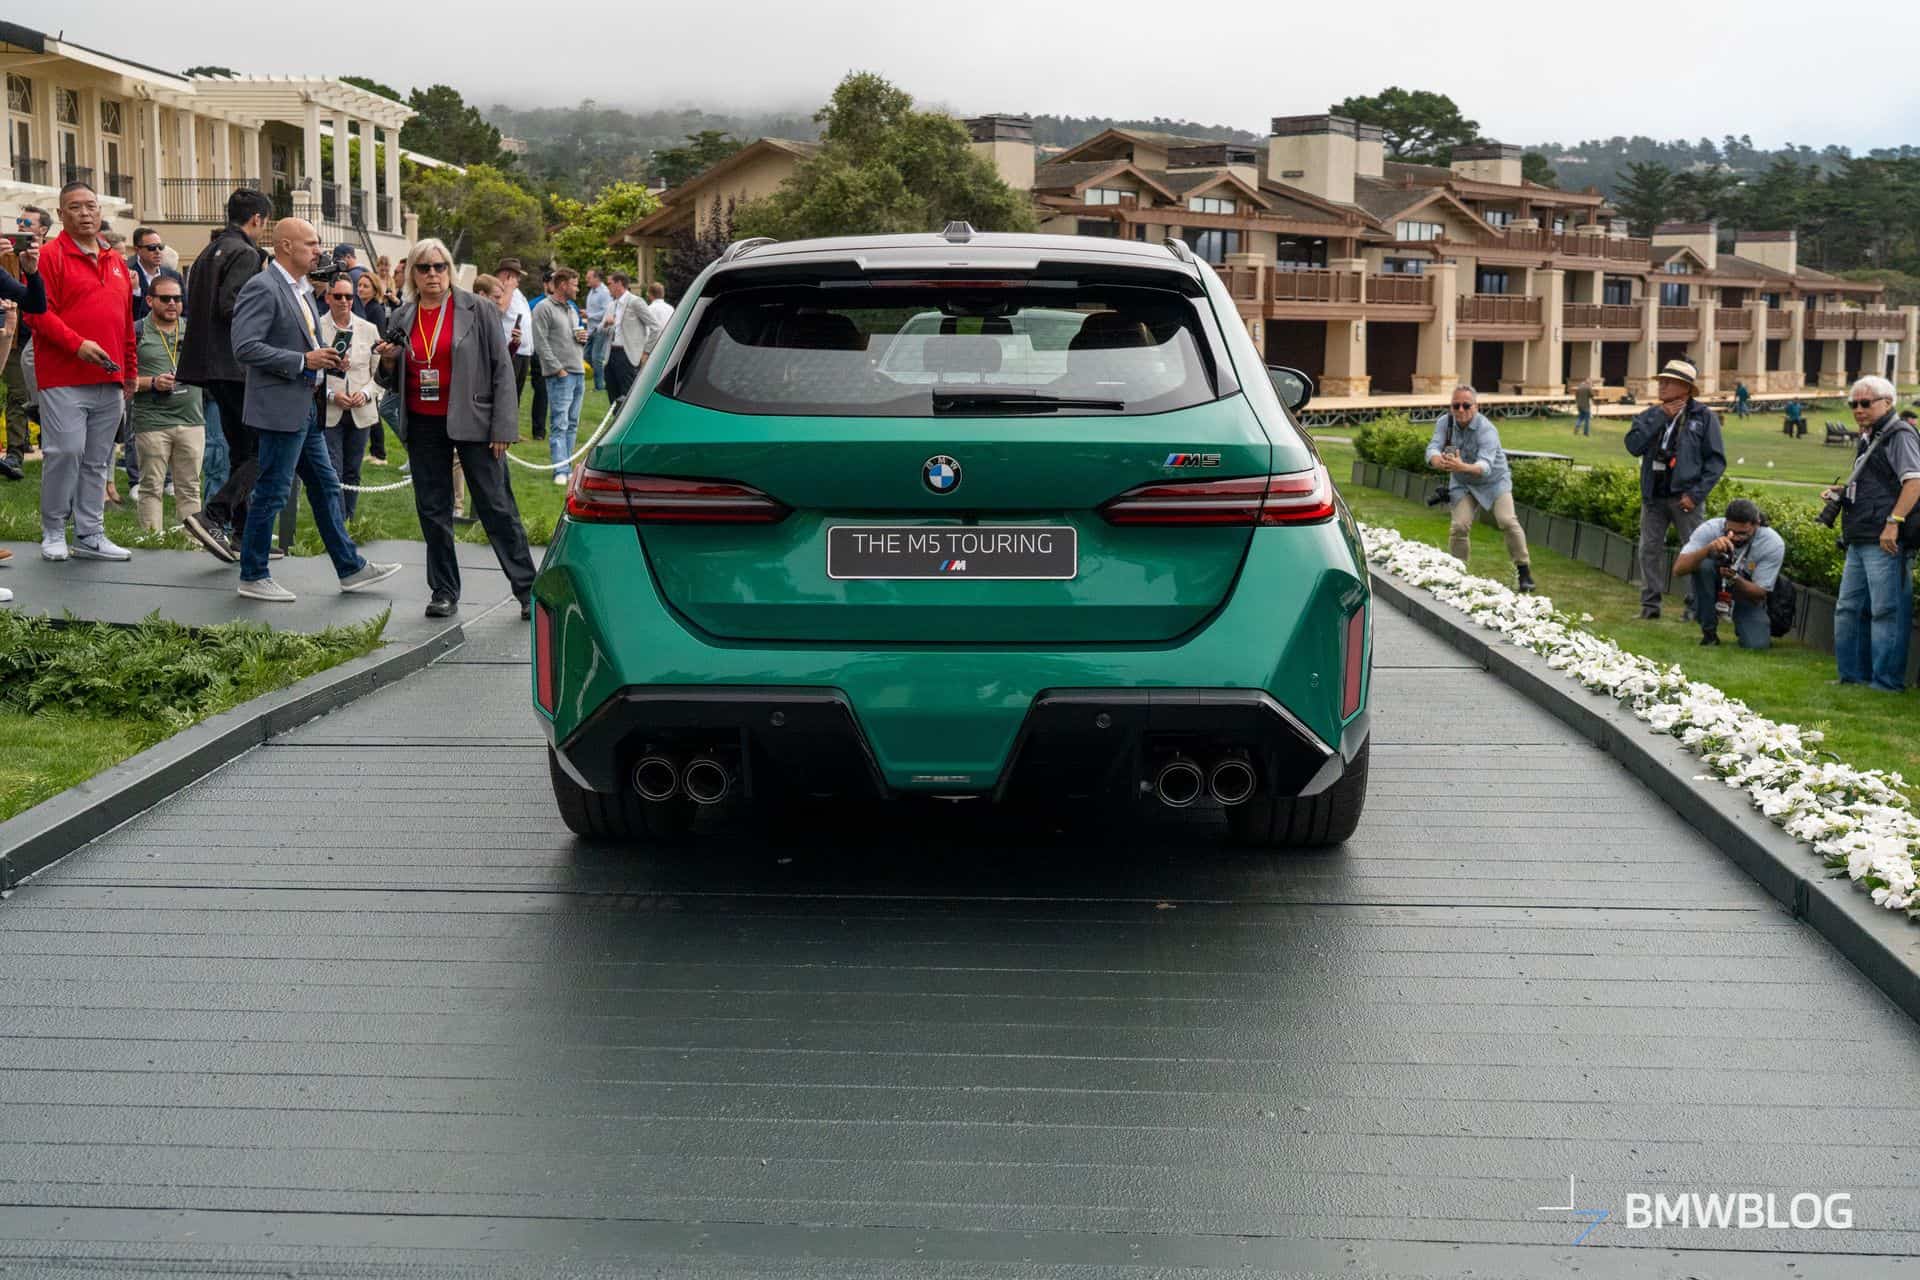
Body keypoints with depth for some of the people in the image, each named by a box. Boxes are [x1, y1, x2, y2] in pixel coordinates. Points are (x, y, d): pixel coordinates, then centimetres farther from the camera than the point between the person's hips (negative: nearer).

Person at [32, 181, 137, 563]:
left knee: (98, 460, 8)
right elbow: (38, 312, -11)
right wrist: (77, 344, -20)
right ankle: (53, 532, 6)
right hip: (64, 378, -6)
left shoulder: (116, 262, 17)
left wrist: (130, 370, 20)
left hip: (110, 381, 6)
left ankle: (90, 535, 14)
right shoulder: (50, 256, -3)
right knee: (65, 452, -8)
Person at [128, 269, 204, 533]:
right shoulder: (135, 332, 2)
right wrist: (151, 383, -13)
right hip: (151, 421, -3)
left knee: (189, 488, 5)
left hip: (191, 420, 3)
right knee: (152, 487, 0)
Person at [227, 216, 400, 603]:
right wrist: (303, 360, -21)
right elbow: (245, 347, -22)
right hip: (281, 407, -10)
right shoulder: (262, 288, -15)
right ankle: (252, 576, 8)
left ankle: (350, 568, 19)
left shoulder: (302, 289, 16)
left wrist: (327, 360, 6)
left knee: (326, 487, 13)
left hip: (307, 407, 10)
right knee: (271, 493, -2)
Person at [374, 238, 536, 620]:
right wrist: (388, 362, -5)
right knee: (432, 511, 7)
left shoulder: (479, 310, -2)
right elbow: (393, 381, 18)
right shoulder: (402, 318, 9)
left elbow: (502, 370, -4)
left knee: (497, 508, -3)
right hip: (424, 427, 4)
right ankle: (443, 592, 17)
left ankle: (528, 589, 3)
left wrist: (503, 428, -10)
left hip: (472, 423, -4)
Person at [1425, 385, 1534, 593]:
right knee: (1459, 527, -11)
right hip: (1463, 484, 3)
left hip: (1494, 480, -3)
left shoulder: (1487, 430, -31)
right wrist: (1439, 461, -57)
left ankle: (1524, 570, -3)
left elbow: (1485, 465, -45)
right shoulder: (1445, 423, -16)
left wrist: (1463, 467, -67)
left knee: (1508, 521, -17)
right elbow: (1433, 448, -31)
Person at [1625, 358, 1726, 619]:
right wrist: (1660, 417, -12)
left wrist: (1696, 493, -13)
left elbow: (1716, 460, -5)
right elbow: (1633, 446, -8)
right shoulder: (1651, 415, 8)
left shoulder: (1703, 417, -3)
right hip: (1653, 496, 4)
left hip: (1684, 496, -4)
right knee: (1650, 549, 6)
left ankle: (1697, 606, 8)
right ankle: (1650, 604, 13)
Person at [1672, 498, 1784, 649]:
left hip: (1747, 596, 0)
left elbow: (1760, 593, -19)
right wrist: (1708, 549, -50)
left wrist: (1735, 578, -40)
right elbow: (1678, 570, -34)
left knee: (1756, 644, -24)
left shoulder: (1773, 544, -24)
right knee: (1703, 564, -33)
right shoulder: (1710, 529, -25)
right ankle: (1709, 631, -15)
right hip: (1714, 588, 0)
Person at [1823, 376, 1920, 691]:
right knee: (1848, 609, 14)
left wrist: (1893, 522, -27)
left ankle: (1887, 681, -1)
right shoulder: (1868, 439, 21)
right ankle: (1853, 676, 23)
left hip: (1885, 542, -10)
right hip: (1860, 541, 10)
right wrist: (1842, 492, 15)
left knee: (1886, 611, -6)